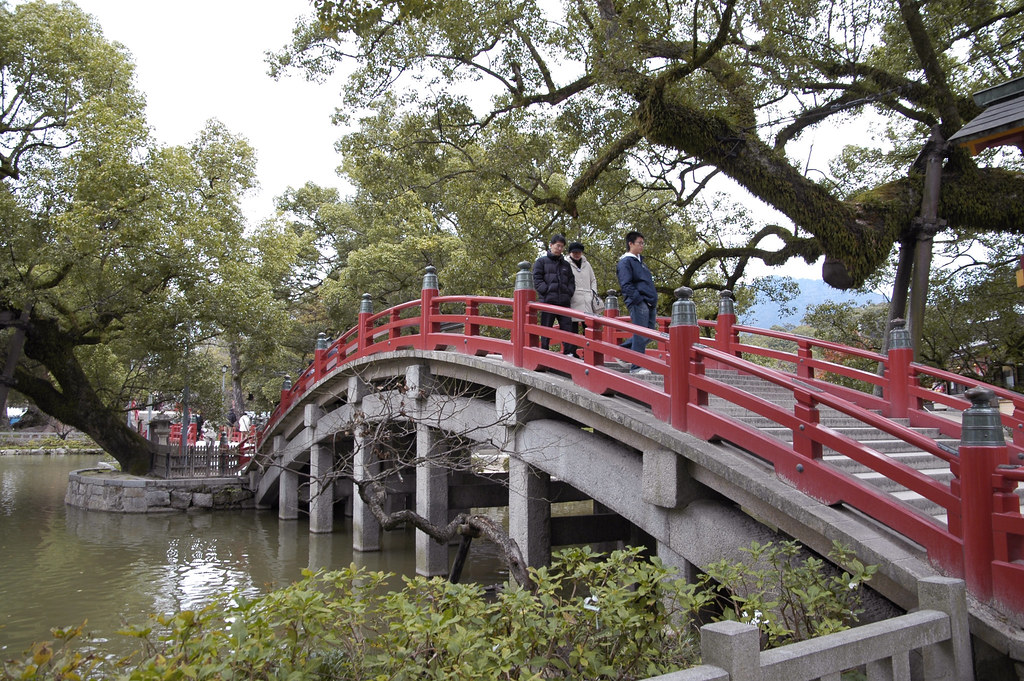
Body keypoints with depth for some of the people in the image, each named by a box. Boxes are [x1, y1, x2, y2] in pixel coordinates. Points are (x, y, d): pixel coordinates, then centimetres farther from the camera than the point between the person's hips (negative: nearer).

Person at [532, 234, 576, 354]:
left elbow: (571, 281, 22)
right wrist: (548, 291, -11)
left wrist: (569, 293, 4)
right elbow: (537, 280, 0)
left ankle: (569, 352, -1)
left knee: (567, 326, -2)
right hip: (548, 301, -4)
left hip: (564, 302, 4)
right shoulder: (541, 261, 9)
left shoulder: (566, 265, 22)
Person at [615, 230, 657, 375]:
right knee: (641, 336, -9)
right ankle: (636, 367, -3)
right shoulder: (625, 262, -4)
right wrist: (639, 300, -17)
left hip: (649, 304, 9)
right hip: (638, 303, -9)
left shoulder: (640, 262, 24)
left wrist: (653, 303, 21)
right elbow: (626, 285, -13)